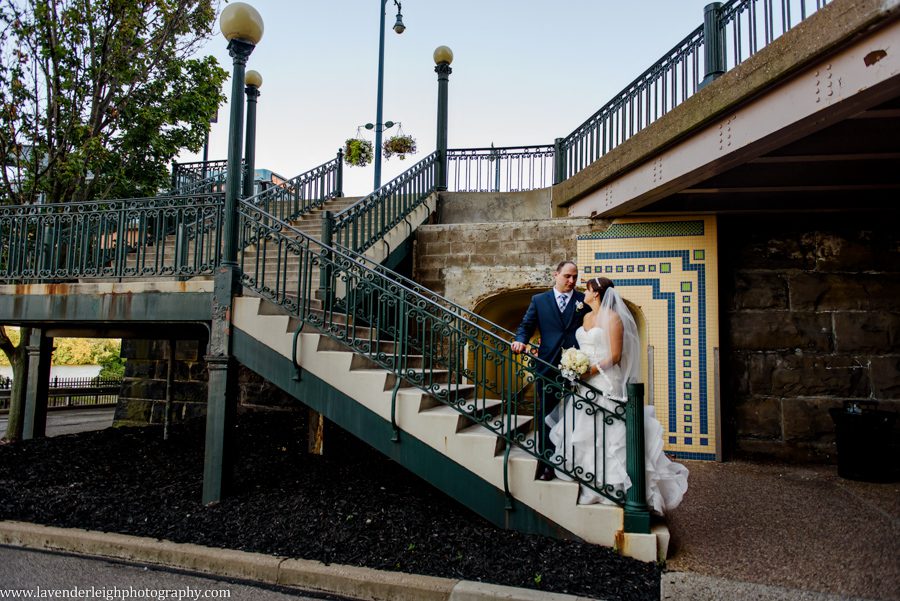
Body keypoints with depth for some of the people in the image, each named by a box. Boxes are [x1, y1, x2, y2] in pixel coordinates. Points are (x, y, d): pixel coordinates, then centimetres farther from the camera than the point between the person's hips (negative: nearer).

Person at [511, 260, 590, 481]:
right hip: (548, 367, 1)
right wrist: (520, 340, -14)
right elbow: (526, 326, 8)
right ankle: (547, 461, 14)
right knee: (546, 415, 5)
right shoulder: (539, 300, 10)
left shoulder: (584, 301, 8)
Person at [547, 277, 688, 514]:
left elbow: (615, 356, -14)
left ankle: (610, 483, 4)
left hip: (605, 383, -8)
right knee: (583, 434, 10)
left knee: (604, 436, -6)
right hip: (584, 383, 8)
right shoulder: (587, 317, 14)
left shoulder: (612, 318, -10)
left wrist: (590, 371, -20)